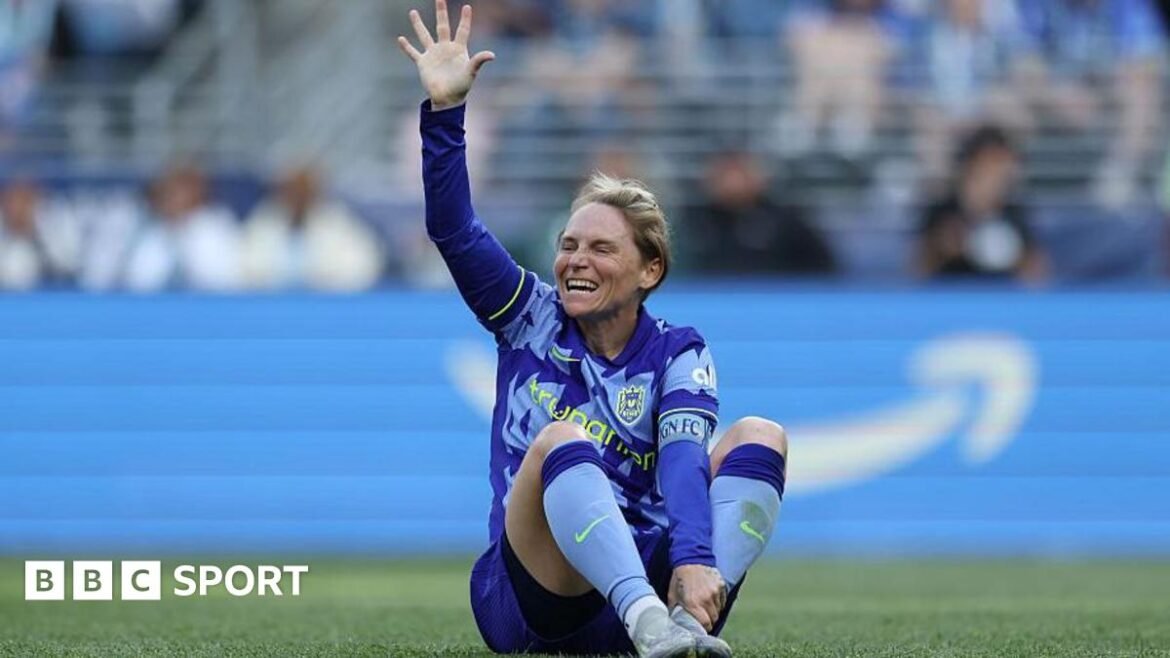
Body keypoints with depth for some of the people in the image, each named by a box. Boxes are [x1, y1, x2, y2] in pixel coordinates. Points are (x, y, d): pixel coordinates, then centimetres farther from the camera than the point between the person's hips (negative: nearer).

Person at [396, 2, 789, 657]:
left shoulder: (678, 353, 7)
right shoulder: (533, 319, 13)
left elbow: (684, 455, -12)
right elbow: (455, 231, -2)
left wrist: (694, 560, -31)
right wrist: (445, 110, -14)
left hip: (645, 574, 1)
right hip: (528, 597, -1)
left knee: (761, 437, -16)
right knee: (562, 439, -28)